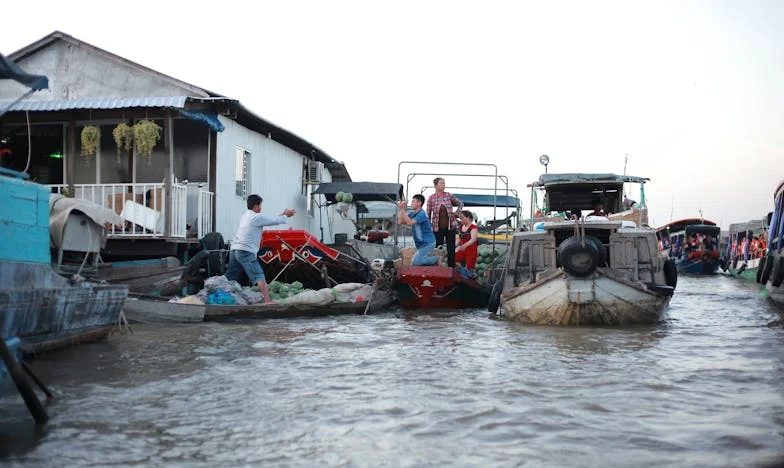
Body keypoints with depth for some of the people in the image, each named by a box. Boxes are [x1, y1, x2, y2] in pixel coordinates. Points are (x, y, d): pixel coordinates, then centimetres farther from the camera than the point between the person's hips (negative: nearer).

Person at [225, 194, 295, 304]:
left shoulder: (245, 216, 20)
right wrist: (285, 216, 20)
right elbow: (275, 221, 2)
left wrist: (281, 215, 30)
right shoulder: (257, 217, -6)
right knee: (259, 277, -10)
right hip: (246, 252, -9)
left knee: (229, 279, 13)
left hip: (234, 249, 9)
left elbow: (269, 220, 27)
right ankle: (267, 301, -17)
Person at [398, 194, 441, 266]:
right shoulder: (412, 213, 7)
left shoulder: (421, 214, -19)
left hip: (428, 243, -9)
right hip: (421, 244, 9)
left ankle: (436, 259, -4)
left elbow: (410, 222, -31)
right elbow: (400, 222, 2)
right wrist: (401, 209, -7)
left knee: (415, 262, -20)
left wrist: (402, 210, -29)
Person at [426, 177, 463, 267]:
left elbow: (460, 203, 18)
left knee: (451, 249, 3)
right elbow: (428, 214, 1)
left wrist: (456, 213, 6)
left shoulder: (449, 195, 2)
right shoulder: (431, 198, -3)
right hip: (437, 228, -1)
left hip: (450, 226, 1)